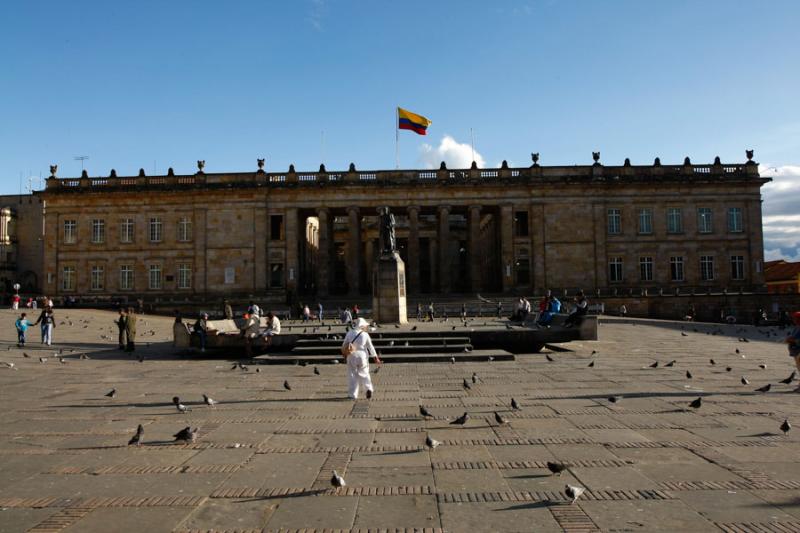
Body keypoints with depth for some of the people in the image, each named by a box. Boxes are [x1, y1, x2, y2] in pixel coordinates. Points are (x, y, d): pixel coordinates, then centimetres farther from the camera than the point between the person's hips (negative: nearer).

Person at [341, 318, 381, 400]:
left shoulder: (349, 333, -5)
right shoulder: (365, 335, -8)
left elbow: (344, 345, 2)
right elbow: (370, 347, -4)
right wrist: (376, 357, 3)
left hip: (352, 357, 0)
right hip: (363, 356, 0)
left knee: (352, 375, 9)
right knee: (364, 374, 15)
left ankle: (353, 395, 10)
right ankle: (368, 388, -6)